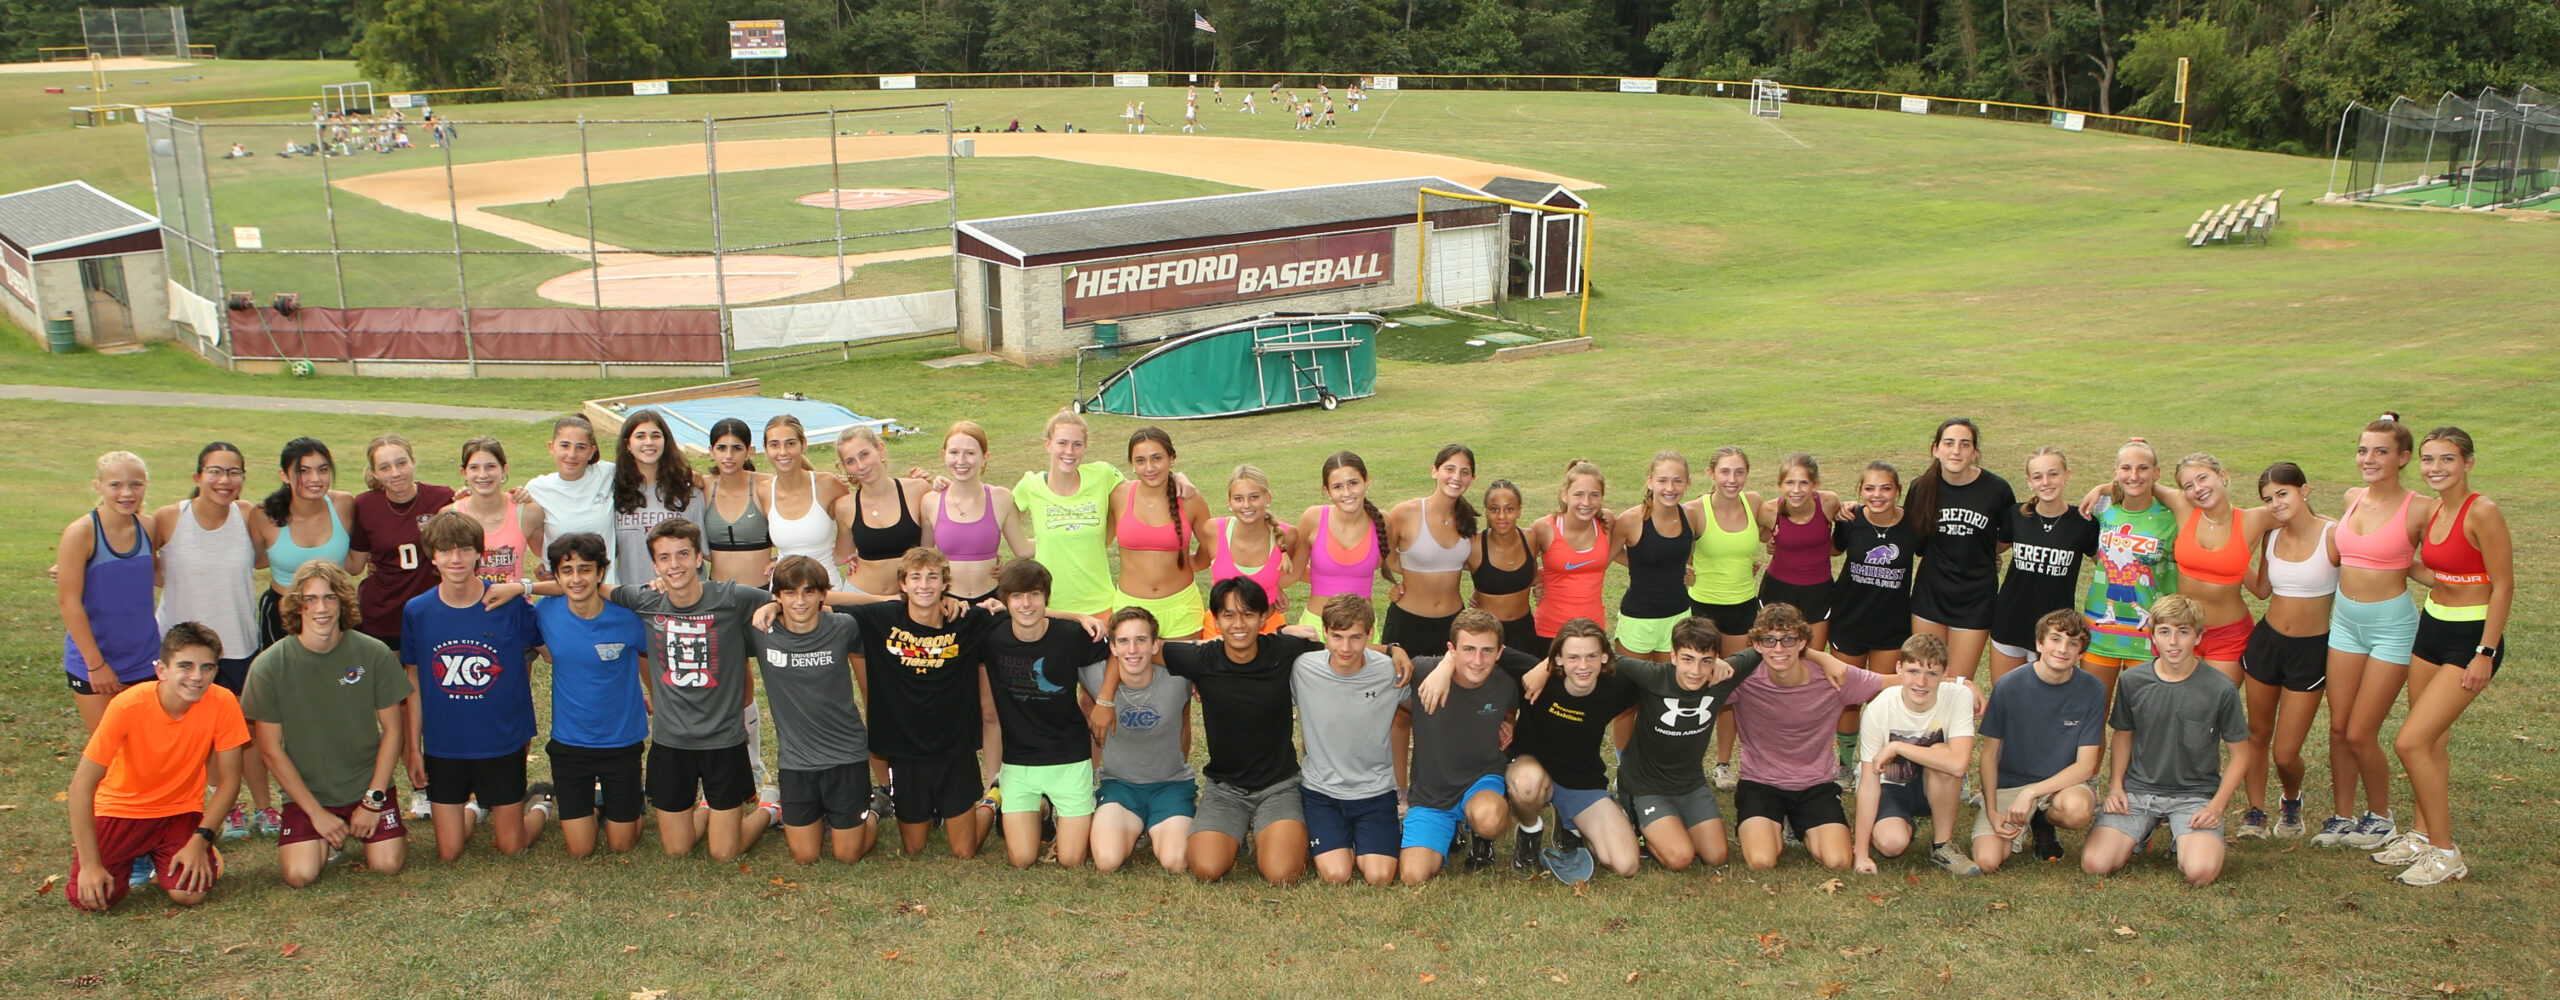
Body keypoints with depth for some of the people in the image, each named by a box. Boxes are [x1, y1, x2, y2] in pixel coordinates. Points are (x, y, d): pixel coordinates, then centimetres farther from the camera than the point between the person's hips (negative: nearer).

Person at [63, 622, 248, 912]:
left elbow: (228, 782, -9)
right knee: (88, 897, -18)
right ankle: (134, 856, 15)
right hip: (121, 809, -1)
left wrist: (201, 840, -19)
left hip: (180, 811, 1)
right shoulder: (128, 706, -25)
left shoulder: (222, 703, -21)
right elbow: (82, 786, -21)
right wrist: (90, 864, -23)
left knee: (190, 894, -20)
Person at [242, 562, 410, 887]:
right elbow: (271, 749, -6)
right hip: (306, 791, 0)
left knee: (386, 865, -15)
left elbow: (392, 729, -1)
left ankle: (358, 830, 18)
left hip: (367, 785, 1)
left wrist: (373, 800, -7)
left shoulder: (374, 654, -9)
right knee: (301, 874, -19)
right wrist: (316, 813, -8)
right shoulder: (269, 665, -11)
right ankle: (327, 840, 15)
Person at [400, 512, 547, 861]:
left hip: (503, 743, -2)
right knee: (448, 853, 8)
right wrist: (414, 746, 6)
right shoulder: (417, 611, -5)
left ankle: (538, 806, 37)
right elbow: (415, 681, 5)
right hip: (443, 747, 2)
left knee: (511, 847, 6)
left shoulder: (510, 605, -12)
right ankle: (475, 807, 39)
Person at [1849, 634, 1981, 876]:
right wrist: (1862, 853, -23)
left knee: (1942, 755, -32)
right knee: (1891, 843, -30)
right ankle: (1907, 825, 9)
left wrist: (1896, 747, -32)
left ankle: (1944, 845, -13)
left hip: (1939, 788, 1)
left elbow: (1959, 763, -36)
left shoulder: (1958, 697, -22)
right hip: (1891, 786, -1)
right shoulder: (1878, 710, -23)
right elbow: (1869, 783, -22)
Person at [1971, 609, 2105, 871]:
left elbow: (2086, 766, -11)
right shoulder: (2008, 686, -10)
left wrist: (2031, 793, -22)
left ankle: (2043, 823, 2)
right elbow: (1989, 753, -2)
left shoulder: (2092, 691, -9)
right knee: (1987, 860, -23)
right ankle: (2023, 828, 13)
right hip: (2008, 784, 0)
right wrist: (1992, 812, -12)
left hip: (2062, 782, 0)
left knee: (2077, 809, -38)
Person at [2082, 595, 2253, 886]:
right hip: (2138, 789, 2)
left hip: (2195, 793, -2)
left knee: (2201, 871, -29)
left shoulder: (2220, 689, -9)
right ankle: (2143, 831, 15)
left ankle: (2184, 837, 9)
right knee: (2095, 864, -18)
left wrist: (2216, 805, -10)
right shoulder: (2132, 681, -2)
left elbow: (2240, 755, 0)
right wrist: (2115, 784, 1)